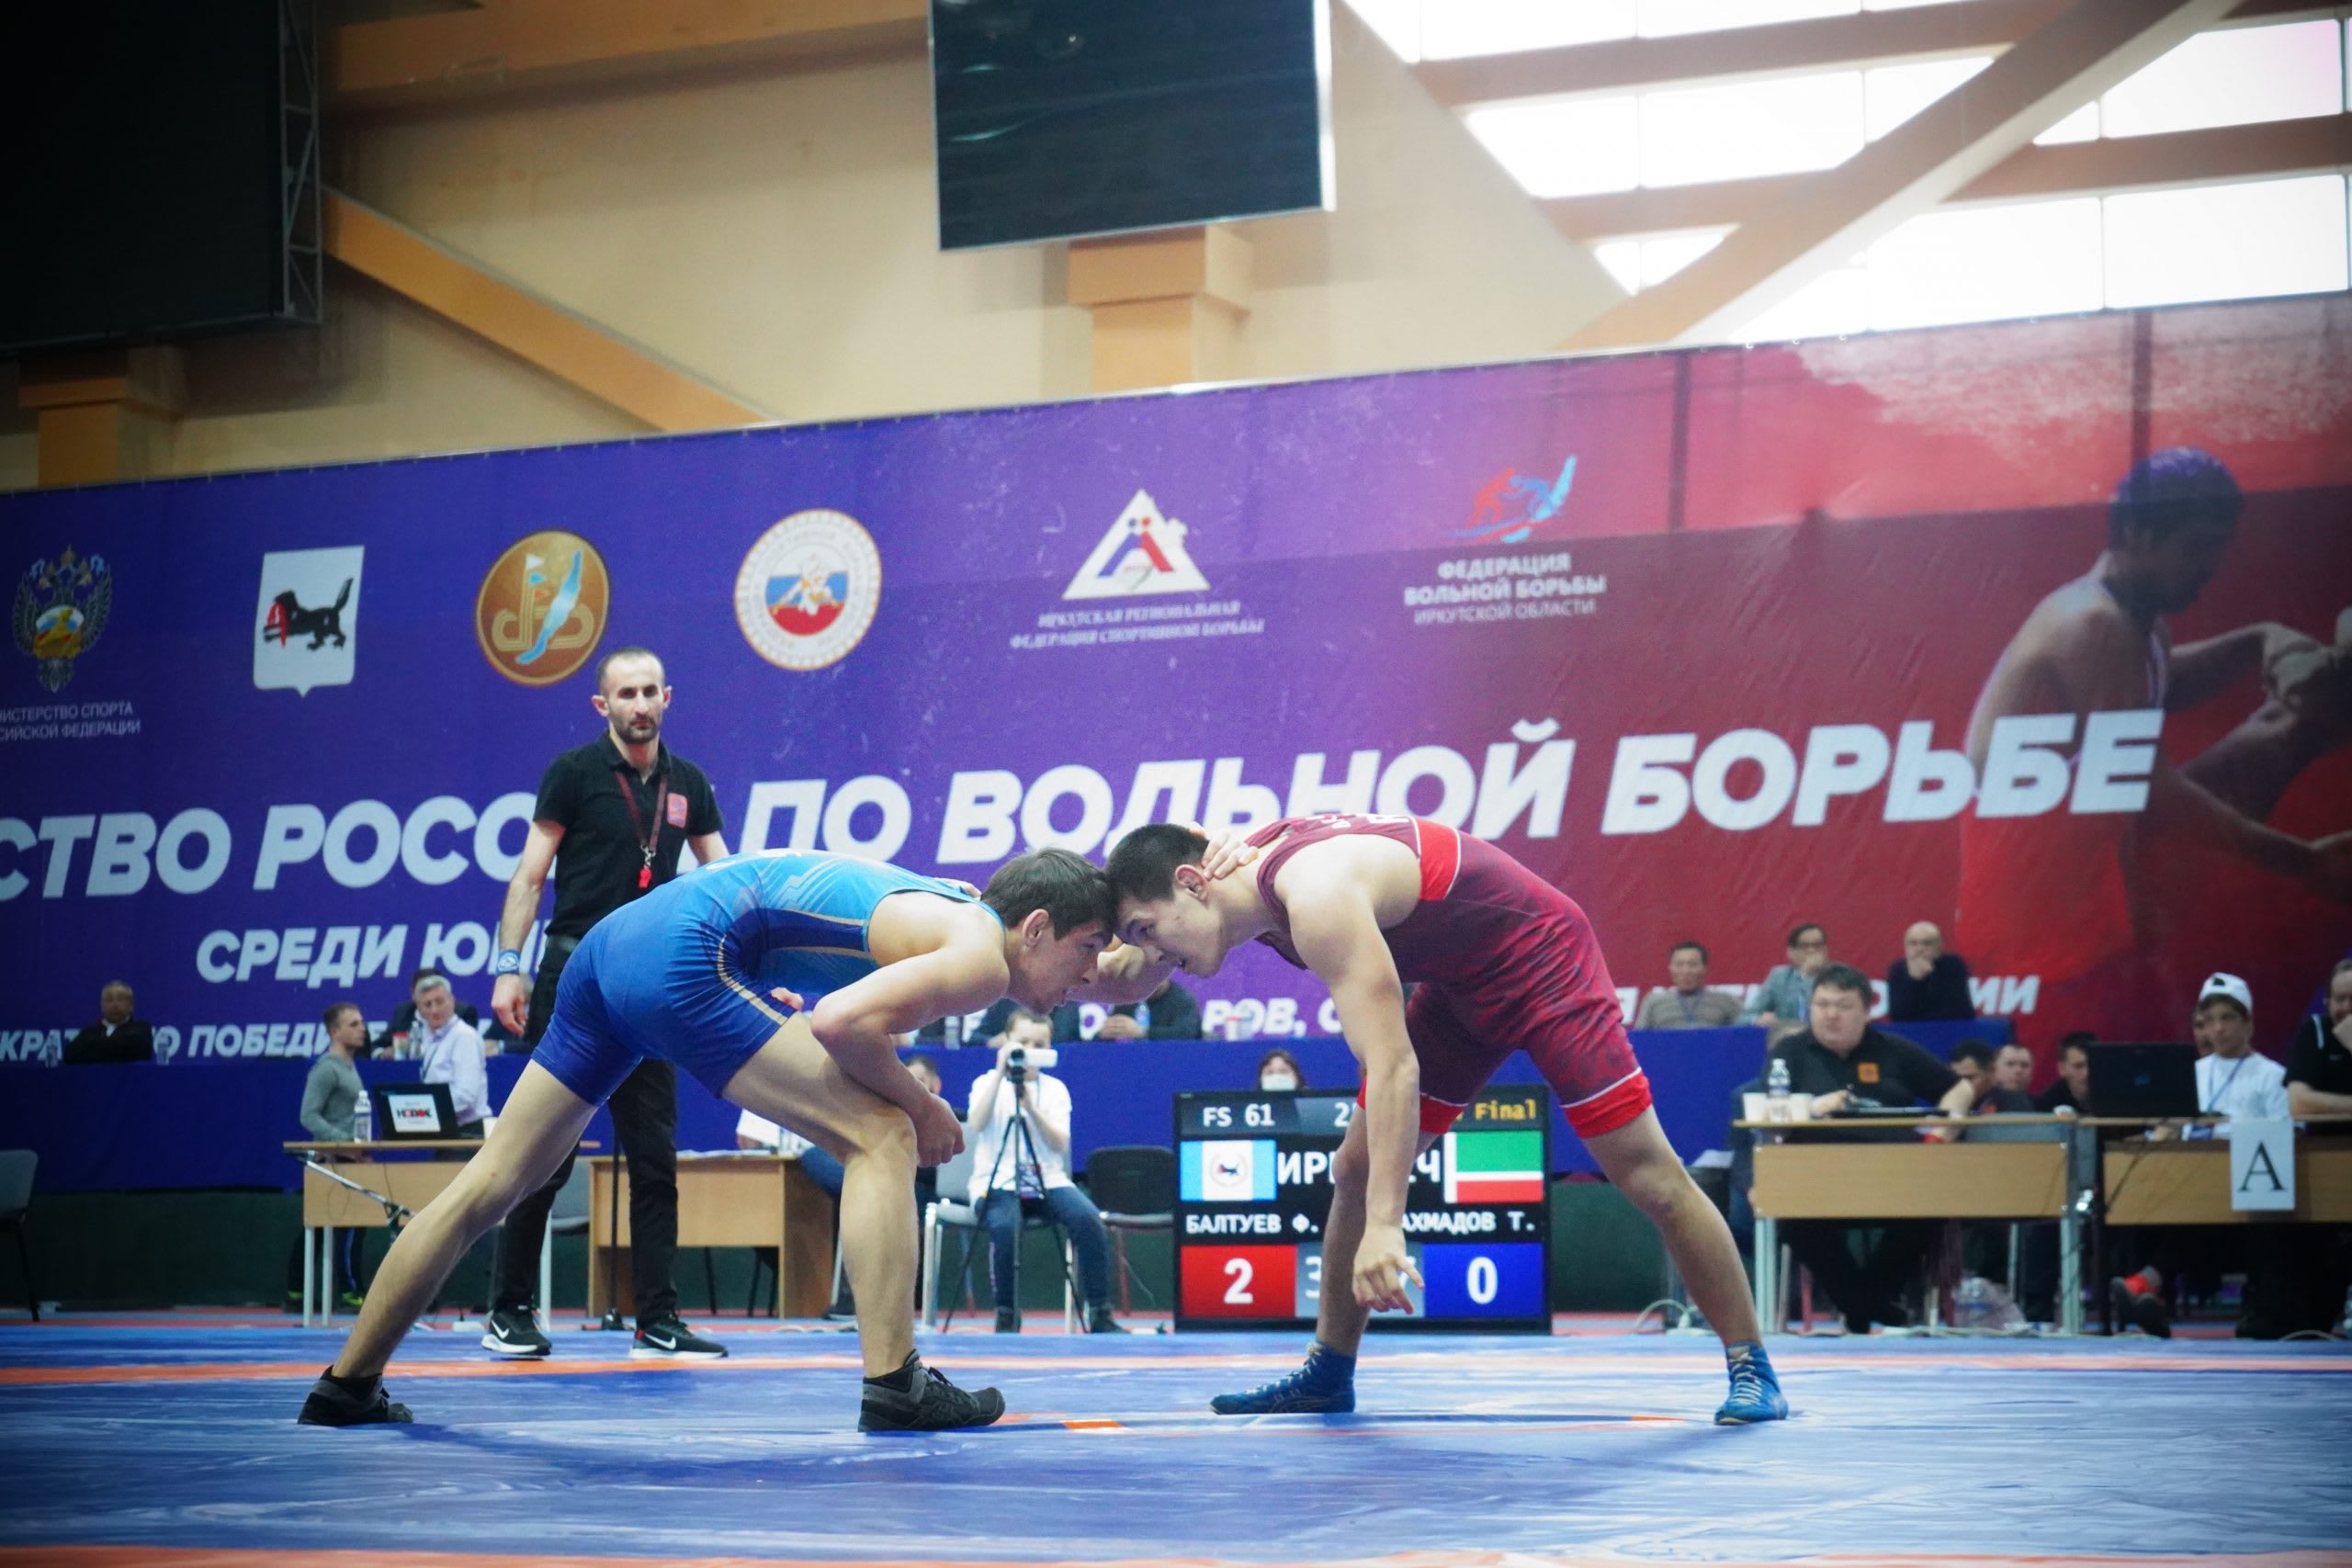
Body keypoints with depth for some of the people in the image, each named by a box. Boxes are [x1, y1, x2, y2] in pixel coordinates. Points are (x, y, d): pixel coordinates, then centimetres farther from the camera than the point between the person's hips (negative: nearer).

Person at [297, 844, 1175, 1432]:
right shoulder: (980, 958, -6)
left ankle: (346, 1387, 22)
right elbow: (842, 1021, -21)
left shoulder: (957, 912, 21)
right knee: (879, 1137, -8)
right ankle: (893, 1388, -12)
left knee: (489, 1184, 14)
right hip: (684, 959, -10)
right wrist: (921, 1107, -7)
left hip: (616, 940, 10)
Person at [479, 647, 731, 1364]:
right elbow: (530, 875, -2)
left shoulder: (686, 783, 10)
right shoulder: (574, 772, -2)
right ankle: (508, 1312, 5)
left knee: (655, 1157, 3)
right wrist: (509, 966, -10)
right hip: (574, 975, -4)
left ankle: (657, 1320, 6)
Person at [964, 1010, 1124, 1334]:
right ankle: (1007, 1316, -16)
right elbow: (976, 1124, -16)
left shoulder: (1055, 1088, 10)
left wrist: (1031, 1107, -17)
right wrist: (1001, 1074, -18)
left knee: (1089, 1220, -28)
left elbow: (1060, 1145, -4)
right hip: (998, 1182, -2)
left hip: (1047, 1180, 2)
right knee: (1005, 1227, -36)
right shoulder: (987, 1083, 5)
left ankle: (1100, 1314, -19)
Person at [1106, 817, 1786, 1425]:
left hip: (1539, 958, -9)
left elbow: (1392, 1067, -43)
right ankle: (1328, 1374, 19)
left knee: (1648, 1176, -9)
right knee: (1357, 1169, 7)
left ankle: (1751, 1369, 2)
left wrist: (1385, 1225, -50)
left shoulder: (1315, 895, -35)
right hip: (1456, 980, 9)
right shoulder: (1247, 866, -8)